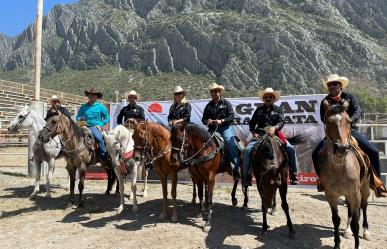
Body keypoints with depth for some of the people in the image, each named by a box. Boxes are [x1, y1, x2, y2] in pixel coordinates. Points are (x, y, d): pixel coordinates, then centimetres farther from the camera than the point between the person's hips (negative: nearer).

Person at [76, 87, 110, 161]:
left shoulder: (100, 107, 6)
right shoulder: (83, 107, 14)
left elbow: (107, 118, 7)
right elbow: (78, 117, 20)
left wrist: (100, 125, -4)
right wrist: (80, 119, -4)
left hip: (96, 127, -4)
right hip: (85, 126, 4)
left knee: (99, 138, -29)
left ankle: (105, 158, -20)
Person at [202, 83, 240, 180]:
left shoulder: (226, 103, 6)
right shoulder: (209, 106, 16)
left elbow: (231, 116, -4)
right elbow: (203, 119, 17)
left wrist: (221, 121, -18)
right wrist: (207, 121, -7)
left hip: (225, 128, -3)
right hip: (212, 130, 4)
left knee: (232, 147, -18)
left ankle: (236, 171, -16)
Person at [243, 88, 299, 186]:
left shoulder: (278, 110, 14)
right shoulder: (259, 110, 16)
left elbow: (281, 122, -2)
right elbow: (252, 123, 15)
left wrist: (274, 127, -24)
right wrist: (254, 133, -4)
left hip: (275, 134, 0)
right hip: (260, 134, 0)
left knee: (291, 149, -18)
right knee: (248, 150, -23)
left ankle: (293, 175, -6)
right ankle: (246, 176, -15)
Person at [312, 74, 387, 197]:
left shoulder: (350, 97, 3)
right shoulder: (325, 102, 5)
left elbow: (358, 112, -12)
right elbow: (323, 118, -7)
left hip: (350, 130, 0)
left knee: (373, 151, -15)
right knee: (316, 154, -17)